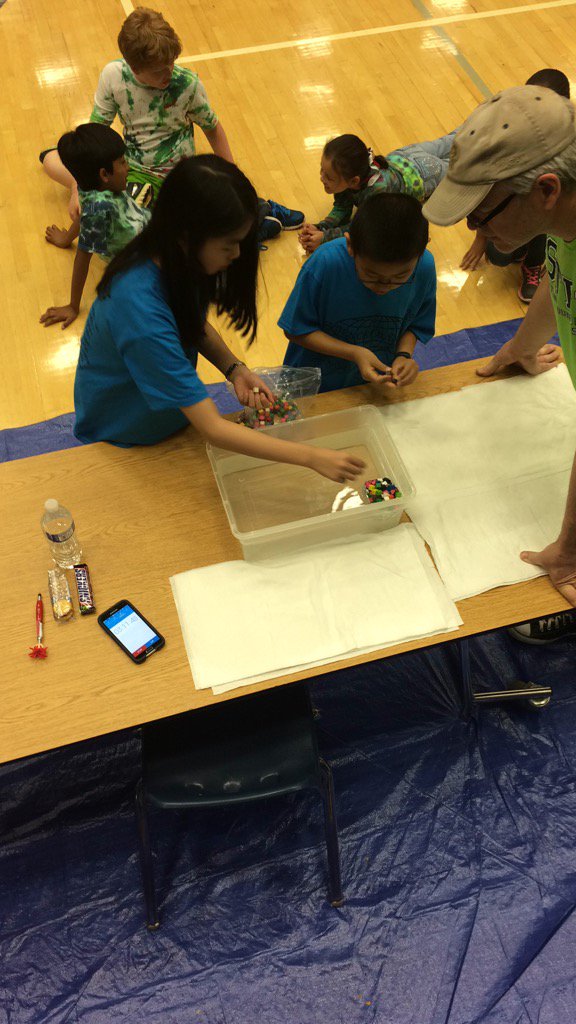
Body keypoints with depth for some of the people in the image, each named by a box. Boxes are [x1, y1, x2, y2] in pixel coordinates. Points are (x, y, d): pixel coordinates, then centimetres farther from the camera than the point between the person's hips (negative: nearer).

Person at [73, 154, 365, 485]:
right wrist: (312, 457, -38)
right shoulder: (140, 307, -42)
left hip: (173, 406, 6)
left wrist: (233, 368, -17)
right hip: (123, 437, -6)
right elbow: (213, 428, -40)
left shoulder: (176, 260, -19)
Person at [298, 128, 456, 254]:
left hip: (423, 171, -4)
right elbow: (341, 208, -24)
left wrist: (325, 237, -50)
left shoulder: (378, 187, -54)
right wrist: (319, 228, -44)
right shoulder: (344, 174, -36)